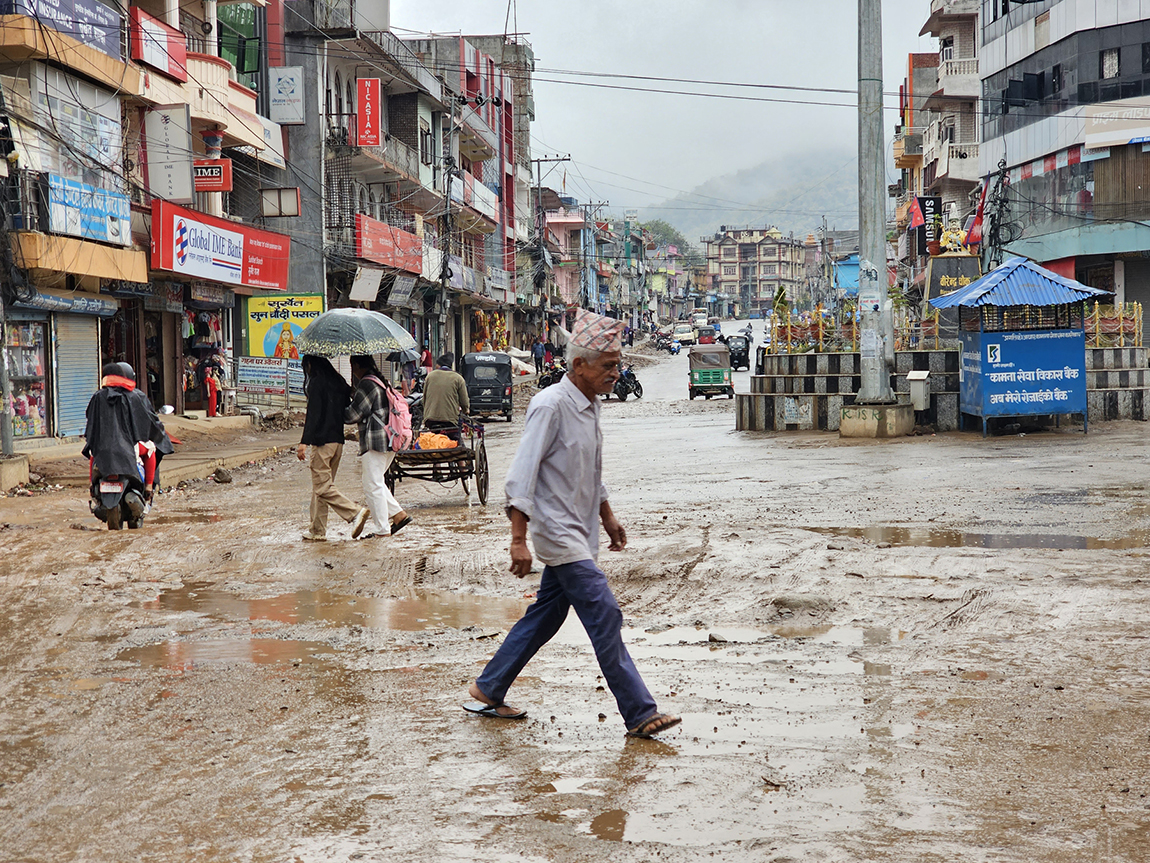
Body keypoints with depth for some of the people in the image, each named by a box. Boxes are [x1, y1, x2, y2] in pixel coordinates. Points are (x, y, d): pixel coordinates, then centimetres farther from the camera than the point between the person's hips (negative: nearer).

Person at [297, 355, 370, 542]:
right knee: (321, 485, 13)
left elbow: (313, 414, -17)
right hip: (338, 440, 8)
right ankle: (317, 530, 14)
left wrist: (304, 441, -19)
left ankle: (355, 513, -16)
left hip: (323, 440, -8)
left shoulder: (316, 383, -9)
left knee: (322, 487, -6)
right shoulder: (338, 382, 12)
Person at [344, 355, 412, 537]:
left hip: (374, 440, -10)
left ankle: (380, 528, 0)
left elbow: (354, 414, -13)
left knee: (372, 485, -3)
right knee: (378, 482, 19)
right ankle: (399, 514, 14)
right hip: (389, 440, 10)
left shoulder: (367, 384, -14)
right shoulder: (382, 382, 15)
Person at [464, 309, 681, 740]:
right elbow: (521, 476, -19)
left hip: (578, 534, 9)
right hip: (558, 533, -9)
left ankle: (488, 690, 27)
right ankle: (639, 713, -6)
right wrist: (519, 539, -22)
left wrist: (607, 515, 27)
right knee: (604, 616, -10)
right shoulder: (550, 406, -17)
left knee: (545, 617, 14)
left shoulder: (589, 405, 11)